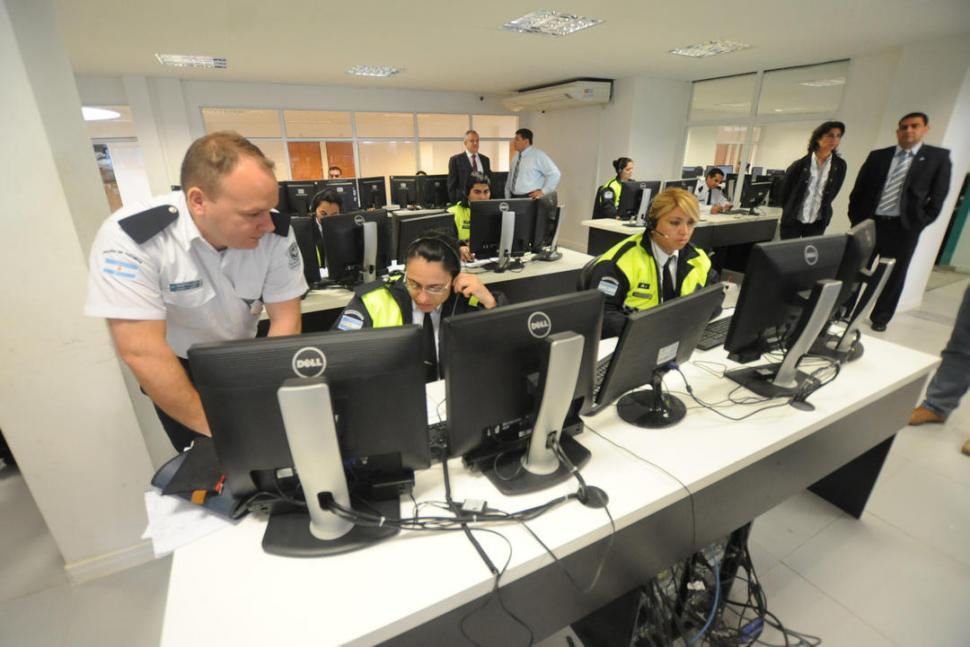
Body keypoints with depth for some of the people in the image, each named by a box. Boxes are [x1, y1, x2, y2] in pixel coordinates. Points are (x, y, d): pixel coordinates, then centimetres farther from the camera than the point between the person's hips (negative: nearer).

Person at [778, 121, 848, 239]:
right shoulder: (800, 164, -9)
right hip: (793, 220, -2)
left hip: (818, 223, 3)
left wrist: (822, 209, 15)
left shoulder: (839, 166, -1)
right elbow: (785, 189, 2)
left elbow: (833, 192, 11)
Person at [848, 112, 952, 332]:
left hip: (904, 228, -1)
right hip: (869, 223, 1)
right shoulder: (877, 156, 7)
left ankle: (880, 318, 20)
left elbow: (937, 197, 1)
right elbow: (858, 189, 8)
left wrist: (918, 224, -7)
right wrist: (855, 218, 0)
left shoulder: (938, 157, 3)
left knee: (893, 277, 7)